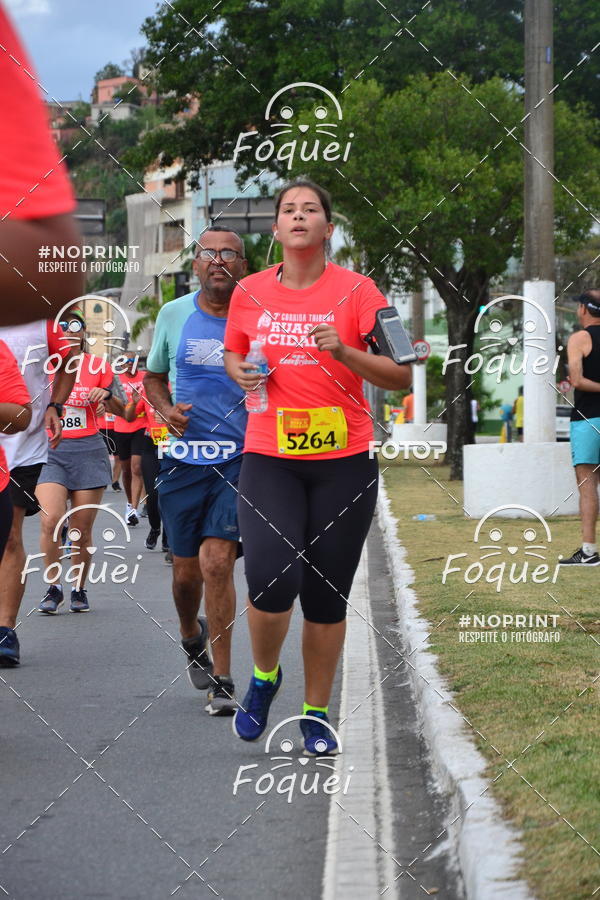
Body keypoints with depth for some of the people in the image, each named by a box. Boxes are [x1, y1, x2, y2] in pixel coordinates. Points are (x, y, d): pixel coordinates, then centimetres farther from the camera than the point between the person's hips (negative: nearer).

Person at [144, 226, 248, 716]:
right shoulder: (174, 315, 6)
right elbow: (154, 377, 18)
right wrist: (166, 409, -2)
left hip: (241, 459, -2)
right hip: (184, 458, 3)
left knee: (216, 560, -15)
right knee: (186, 571, 9)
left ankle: (222, 681, -6)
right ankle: (191, 635, 43)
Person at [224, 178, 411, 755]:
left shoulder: (356, 290, -2)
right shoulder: (250, 292, 5)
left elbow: (400, 377, -4)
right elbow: (231, 355, 23)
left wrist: (343, 351, -19)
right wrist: (241, 372, 1)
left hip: (343, 462, 0)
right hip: (269, 458, 1)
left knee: (327, 596, 3)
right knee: (271, 579, -18)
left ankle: (316, 713, 22)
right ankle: (264, 675, 12)